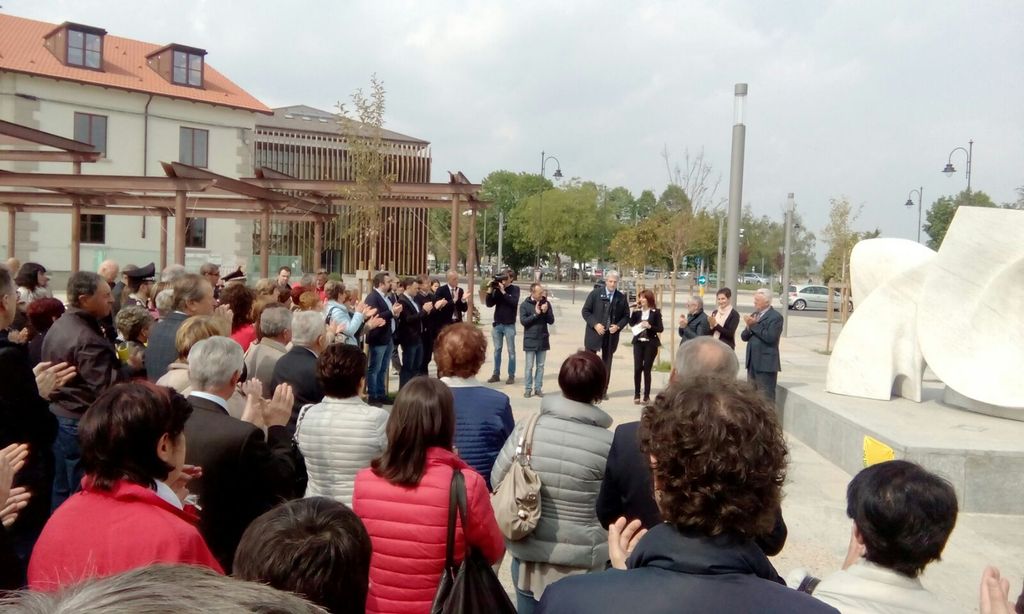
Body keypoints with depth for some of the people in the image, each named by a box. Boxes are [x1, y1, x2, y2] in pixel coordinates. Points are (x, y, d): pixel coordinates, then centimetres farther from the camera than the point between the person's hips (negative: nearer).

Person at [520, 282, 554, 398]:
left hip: (543, 340, 3)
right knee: (529, 366, 2)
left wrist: (546, 312, -17)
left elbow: (551, 321, 1)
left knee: (540, 366, 8)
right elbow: (523, 321, -13)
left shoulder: (546, 303, 2)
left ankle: (538, 388, 15)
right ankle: (528, 389, 10)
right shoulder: (525, 305, -6)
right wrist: (535, 314, -20)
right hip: (530, 340, -3)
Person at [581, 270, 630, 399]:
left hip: (611, 335, 2)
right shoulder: (595, 293, -3)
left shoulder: (621, 298, 3)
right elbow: (585, 311, -2)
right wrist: (595, 324, -15)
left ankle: (603, 391, 16)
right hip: (594, 333, -2)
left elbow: (626, 316, 9)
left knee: (607, 363, 9)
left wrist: (618, 326, -9)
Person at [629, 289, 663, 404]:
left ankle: (647, 395, 11)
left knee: (647, 369, 1)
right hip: (638, 342, 2)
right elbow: (631, 323, -5)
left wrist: (650, 326, -18)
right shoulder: (637, 311, 7)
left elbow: (661, 329, -4)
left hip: (650, 343, -2)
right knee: (637, 368, -3)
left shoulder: (655, 312, -2)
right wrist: (635, 311, -11)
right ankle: (636, 394, 8)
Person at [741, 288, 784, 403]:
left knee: (766, 398, -4)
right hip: (752, 363, 8)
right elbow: (744, 337, 10)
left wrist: (754, 325, -15)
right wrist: (749, 328, -10)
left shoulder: (775, 317, -9)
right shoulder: (754, 315, 15)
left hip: (766, 364, -8)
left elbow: (770, 337, -22)